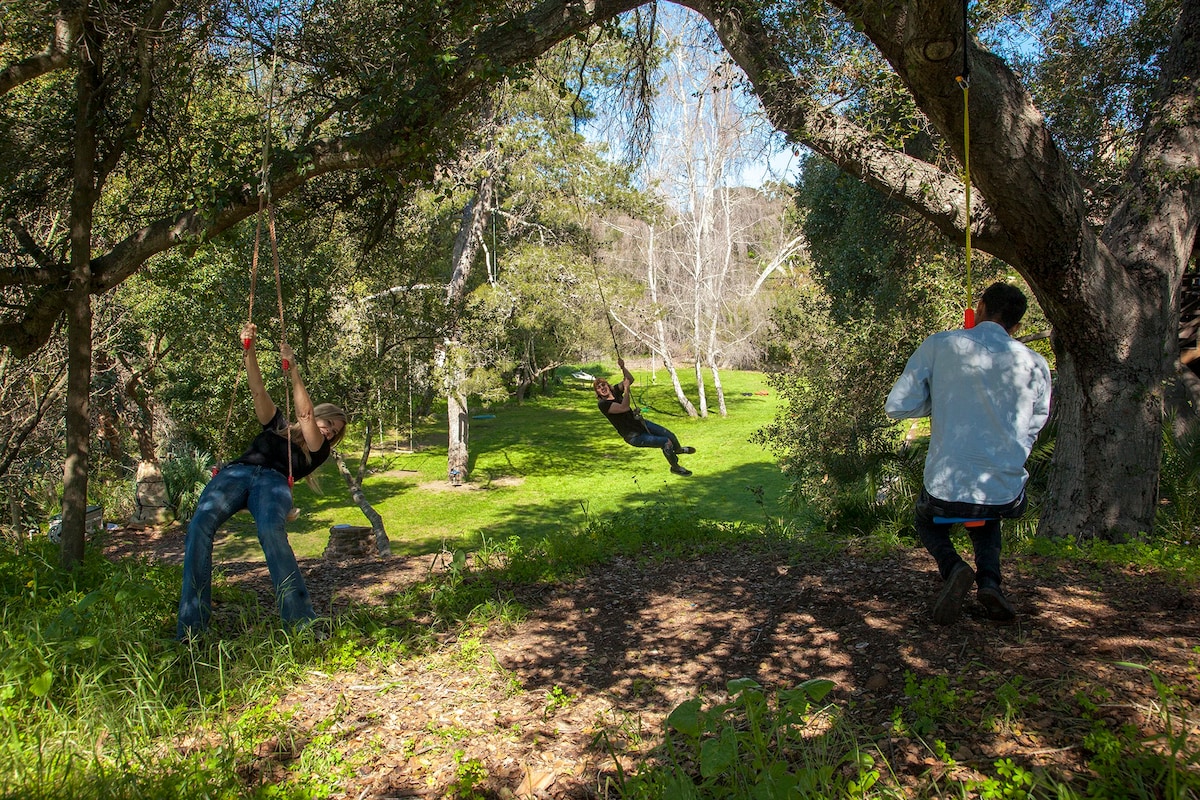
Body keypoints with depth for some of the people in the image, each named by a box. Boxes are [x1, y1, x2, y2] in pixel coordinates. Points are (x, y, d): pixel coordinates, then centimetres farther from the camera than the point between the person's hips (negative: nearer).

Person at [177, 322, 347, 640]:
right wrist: (249, 349, 10)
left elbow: (305, 413, 11)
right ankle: (189, 627, -29)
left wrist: (293, 371, 8)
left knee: (271, 531, -37)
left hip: (274, 482, -2)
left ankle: (303, 623, -37)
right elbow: (258, 391, 22)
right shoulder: (278, 427, 34)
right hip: (237, 471, 2)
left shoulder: (317, 451, 26)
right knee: (200, 525, -29)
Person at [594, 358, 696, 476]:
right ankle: (675, 467, 14)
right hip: (634, 437, -7)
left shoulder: (614, 391, -1)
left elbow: (630, 379, 0)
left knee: (671, 436, 11)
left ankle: (678, 449, 49)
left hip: (640, 423, 7)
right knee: (667, 442, -13)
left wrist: (622, 367, -16)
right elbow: (624, 407, -32)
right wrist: (626, 389, -28)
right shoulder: (602, 404, -22)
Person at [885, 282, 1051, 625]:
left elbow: (897, 406, -5)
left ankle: (951, 566, 0)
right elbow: (1032, 428, 12)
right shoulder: (1035, 365, 1)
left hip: (946, 490, -2)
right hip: (1008, 495, 2)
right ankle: (989, 580, 10)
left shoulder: (939, 345, -4)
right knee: (986, 518, 38)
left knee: (927, 518, 32)